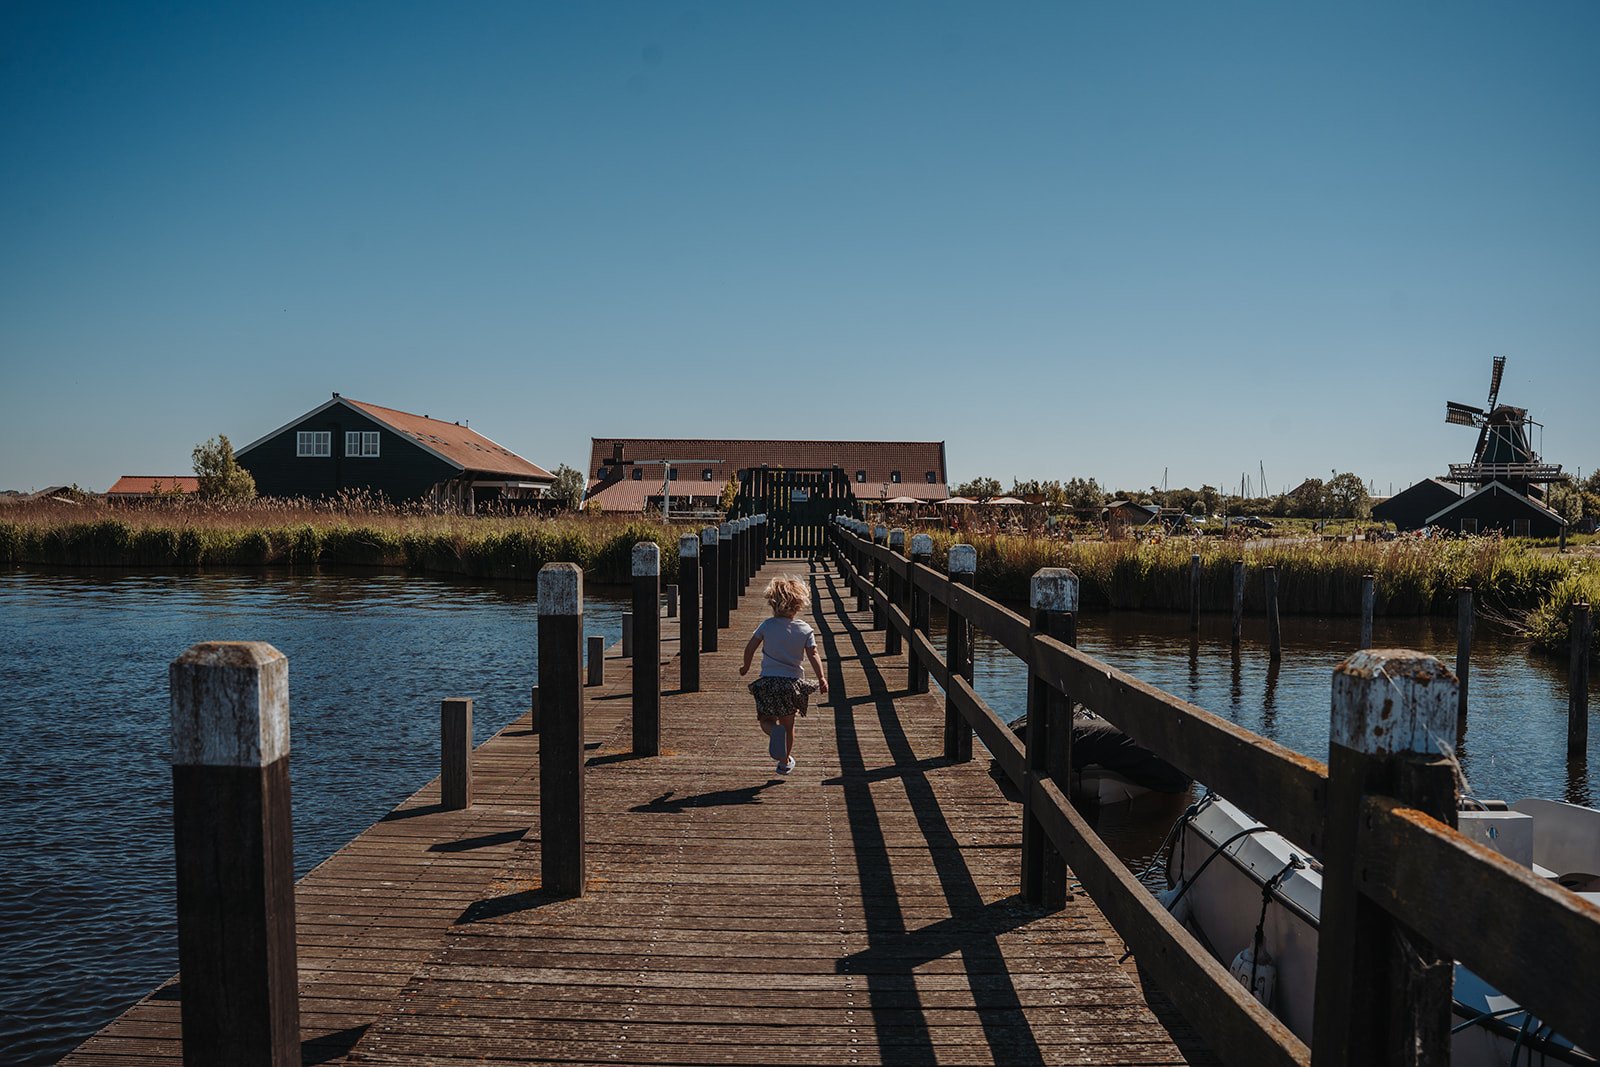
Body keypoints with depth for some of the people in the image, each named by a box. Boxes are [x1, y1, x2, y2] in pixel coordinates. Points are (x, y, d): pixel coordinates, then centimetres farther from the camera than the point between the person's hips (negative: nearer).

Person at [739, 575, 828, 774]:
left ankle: (774, 731, -22)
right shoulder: (805, 630, -3)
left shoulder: (767, 625, -3)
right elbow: (813, 655, -10)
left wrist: (746, 668, 15)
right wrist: (822, 679, -6)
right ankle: (785, 760, 27)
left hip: (768, 681, -1)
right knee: (788, 724, 19)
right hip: (792, 682, 1)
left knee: (766, 720, 12)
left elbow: (750, 648, -2)